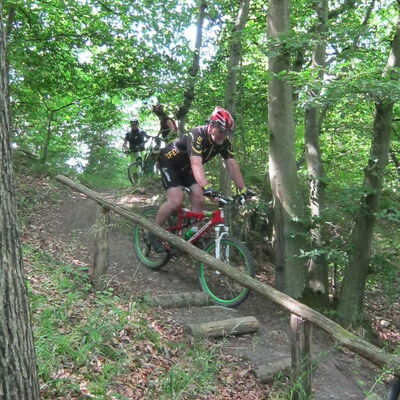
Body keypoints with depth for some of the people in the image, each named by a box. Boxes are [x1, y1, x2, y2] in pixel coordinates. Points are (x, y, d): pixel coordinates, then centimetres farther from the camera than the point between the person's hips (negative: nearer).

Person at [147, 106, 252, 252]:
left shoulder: (225, 142, -14)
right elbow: (196, 164, -48)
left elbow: (232, 165, -15)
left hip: (186, 167, 7)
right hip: (170, 162, -7)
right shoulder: (197, 136, -35)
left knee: (199, 201, -8)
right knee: (176, 201, -21)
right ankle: (153, 234, -4)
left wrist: (243, 189, -24)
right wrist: (206, 187, -62)